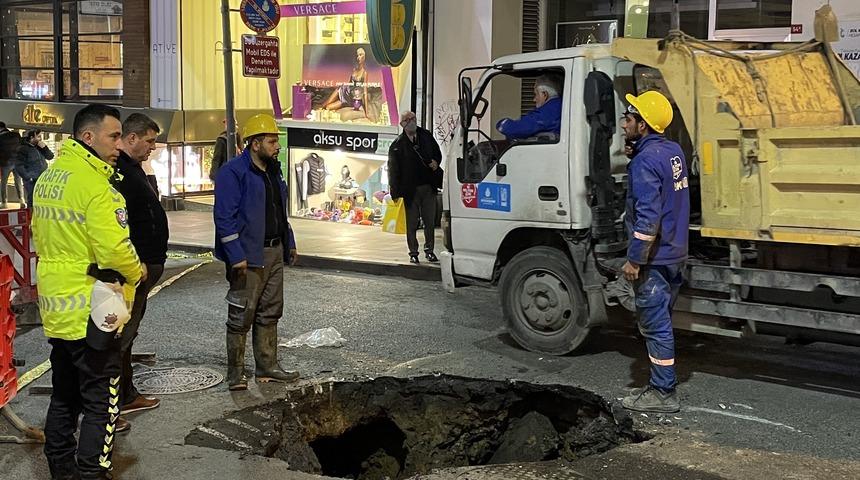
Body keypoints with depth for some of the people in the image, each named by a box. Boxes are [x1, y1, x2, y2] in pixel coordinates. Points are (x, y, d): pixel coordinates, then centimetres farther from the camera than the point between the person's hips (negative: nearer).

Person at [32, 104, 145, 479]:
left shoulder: (47, 178, 10)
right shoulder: (94, 182, -19)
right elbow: (113, 248, -24)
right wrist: (136, 272, -6)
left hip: (55, 304, 9)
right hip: (90, 307, -9)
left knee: (64, 394, 19)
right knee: (102, 401, 1)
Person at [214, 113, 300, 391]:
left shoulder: (273, 170, 14)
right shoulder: (233, 172, -14)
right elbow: (224, 217, -18)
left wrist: (289, 244, 19)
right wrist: (236, 256, -22)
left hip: (274, 253, 9)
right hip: (248, 256, -9)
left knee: (270, 313, 14)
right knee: (241, 316, -3)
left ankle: (267, 368, 23)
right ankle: (235, 374, 5)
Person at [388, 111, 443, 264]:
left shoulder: (426, 135, 8)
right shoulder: (397, 145, -2)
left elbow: (437, 152, 18)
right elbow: (393, 169, -4)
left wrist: (435, 162, -6)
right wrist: (395, 192, -11)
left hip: (428, 187, 2)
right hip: (410, 189, -2)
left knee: (430, 221, 7)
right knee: (411, 224, 4)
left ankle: (429, 250, 21)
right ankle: (413, 253, 15)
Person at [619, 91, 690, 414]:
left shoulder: (645, 161, -19)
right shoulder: (674, 151, 9)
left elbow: (648, 216, -25)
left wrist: (634, 259, -20)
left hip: (654, 259, -9)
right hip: (676, 254, 9)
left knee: (655, 326, -1)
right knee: (659, 323, 17)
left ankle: (663, 394, 5)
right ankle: (661, 386, 26)